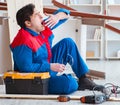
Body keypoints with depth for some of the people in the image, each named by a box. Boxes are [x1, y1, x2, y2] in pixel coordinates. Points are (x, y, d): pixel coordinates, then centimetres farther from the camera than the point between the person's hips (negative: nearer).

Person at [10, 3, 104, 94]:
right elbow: (26, 68, -29)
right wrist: (51, 67, -25)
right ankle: (75, 83, 8)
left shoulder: (43, 27, -1)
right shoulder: (24, 42, -27)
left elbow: (64, 13, 7)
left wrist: (57, 17, -18)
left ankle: (83, 79, 7)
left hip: (49, 67, 9)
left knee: (67, 43, 5)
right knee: (69, 83, -32)